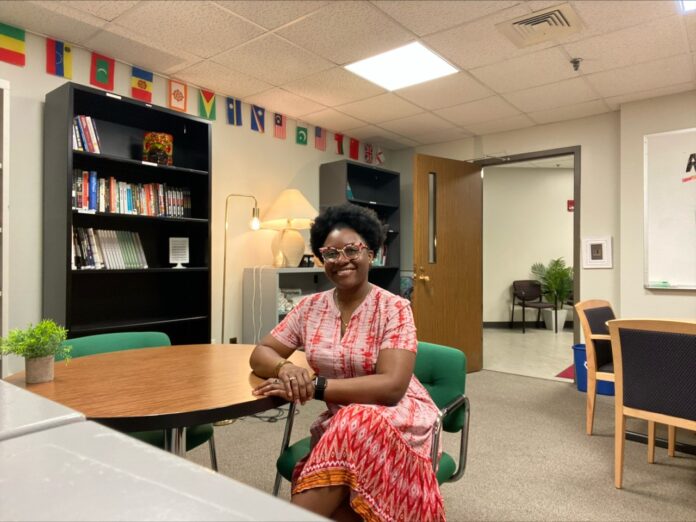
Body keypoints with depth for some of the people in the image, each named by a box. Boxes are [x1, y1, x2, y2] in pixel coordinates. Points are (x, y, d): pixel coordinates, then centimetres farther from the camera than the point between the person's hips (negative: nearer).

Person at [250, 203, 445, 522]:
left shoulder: (394, 308, -10)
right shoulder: (310, 307, 2)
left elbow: (392, 386, -20)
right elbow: (260, 354, 4)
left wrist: (314, 386, -28)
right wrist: (285, 369, -20)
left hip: (396, 420, -2)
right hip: (339, 423, 2)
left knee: (352, 431, -34)